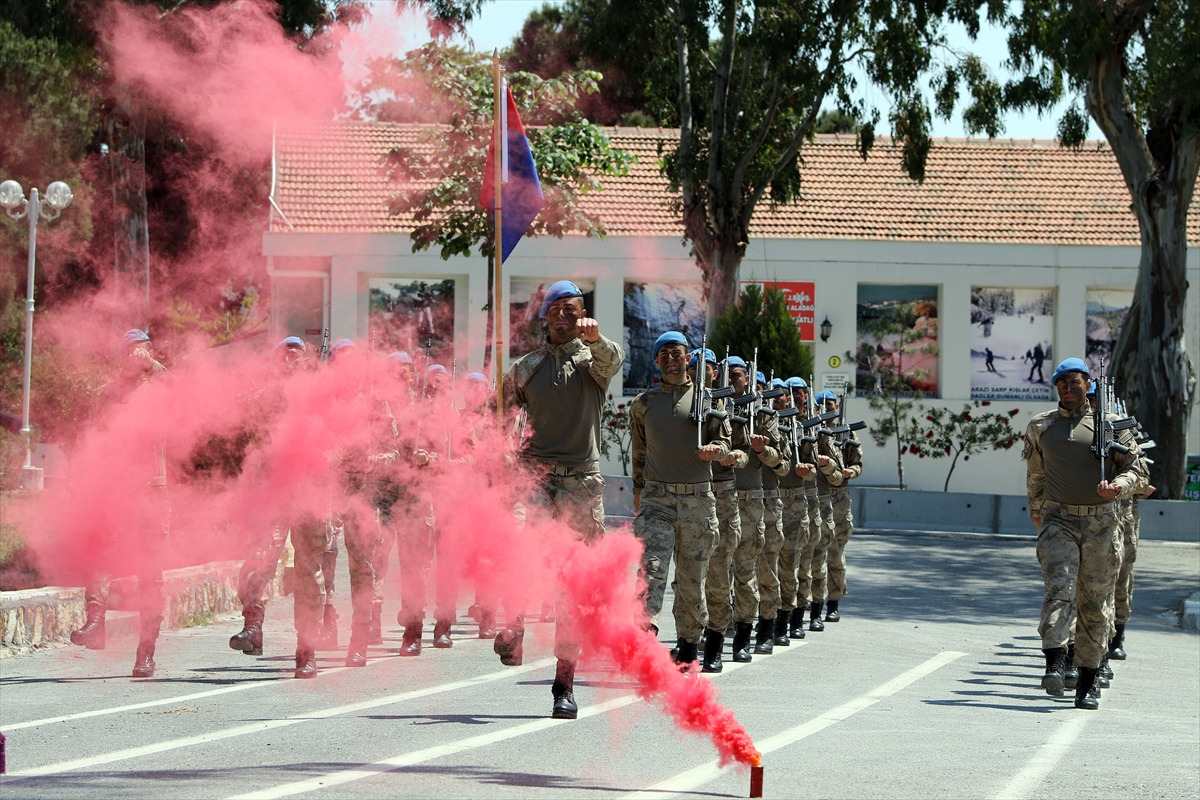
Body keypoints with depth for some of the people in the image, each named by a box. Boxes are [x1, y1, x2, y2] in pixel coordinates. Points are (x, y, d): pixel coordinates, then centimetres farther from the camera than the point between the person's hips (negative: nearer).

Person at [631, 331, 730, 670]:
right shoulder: (644, 403, 11)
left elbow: (725, 442, 7)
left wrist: (714, 449, -16)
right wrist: (638, 492, 25)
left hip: (697, 499, 0)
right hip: (656, 498, 0)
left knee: (692, 577, 5)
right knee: (652, 567, -18)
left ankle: (688, 648, 15)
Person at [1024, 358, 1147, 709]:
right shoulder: (1041, 426, 11)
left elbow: (1137, 470, 4)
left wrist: (1119, 486, -17)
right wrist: (1037, 513, 32)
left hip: (1101, 524, 0)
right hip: (1059, 521, 0)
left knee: (1095, 603, 3)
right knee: (1058, 588, -20)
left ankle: (1087, 683, 9)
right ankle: (1054, 666, -31)